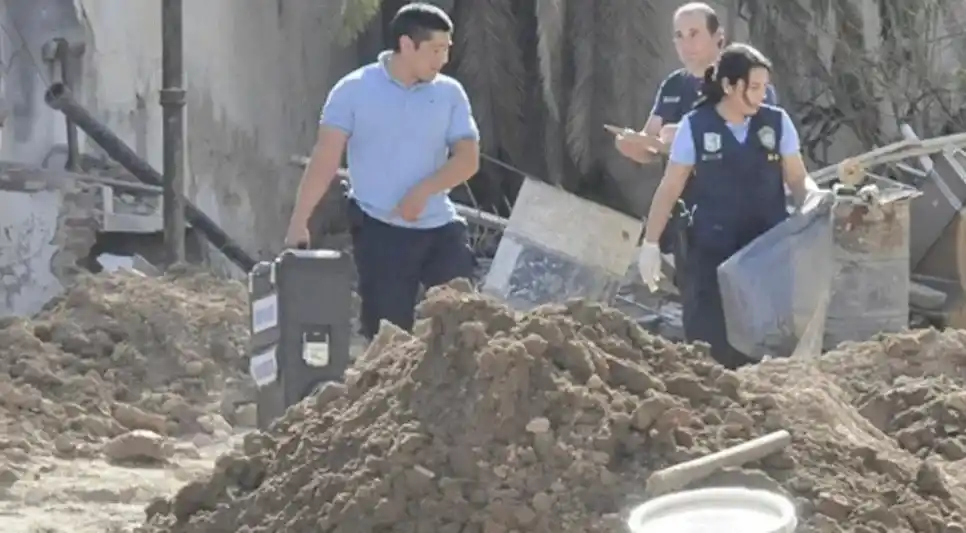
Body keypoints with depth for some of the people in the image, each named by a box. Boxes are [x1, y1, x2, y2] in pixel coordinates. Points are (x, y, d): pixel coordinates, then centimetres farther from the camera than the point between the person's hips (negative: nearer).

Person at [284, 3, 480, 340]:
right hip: (379, 230, -3)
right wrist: (299, 222, -14)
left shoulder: (449, 93, 4)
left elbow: (468, 158, -1)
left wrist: (424, 190, -19)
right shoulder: (354, 90, -4)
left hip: (440, 227, 3)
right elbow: (325, 159, -7)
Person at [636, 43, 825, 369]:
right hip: (711, 252, -2)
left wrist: (813, 197, -16)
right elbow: (670, 188, 4)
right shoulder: (695, 126, -3)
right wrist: (650, 243, 3)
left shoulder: (777, 122, 2)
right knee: (711, 343, -4)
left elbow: (797, 178, 7)